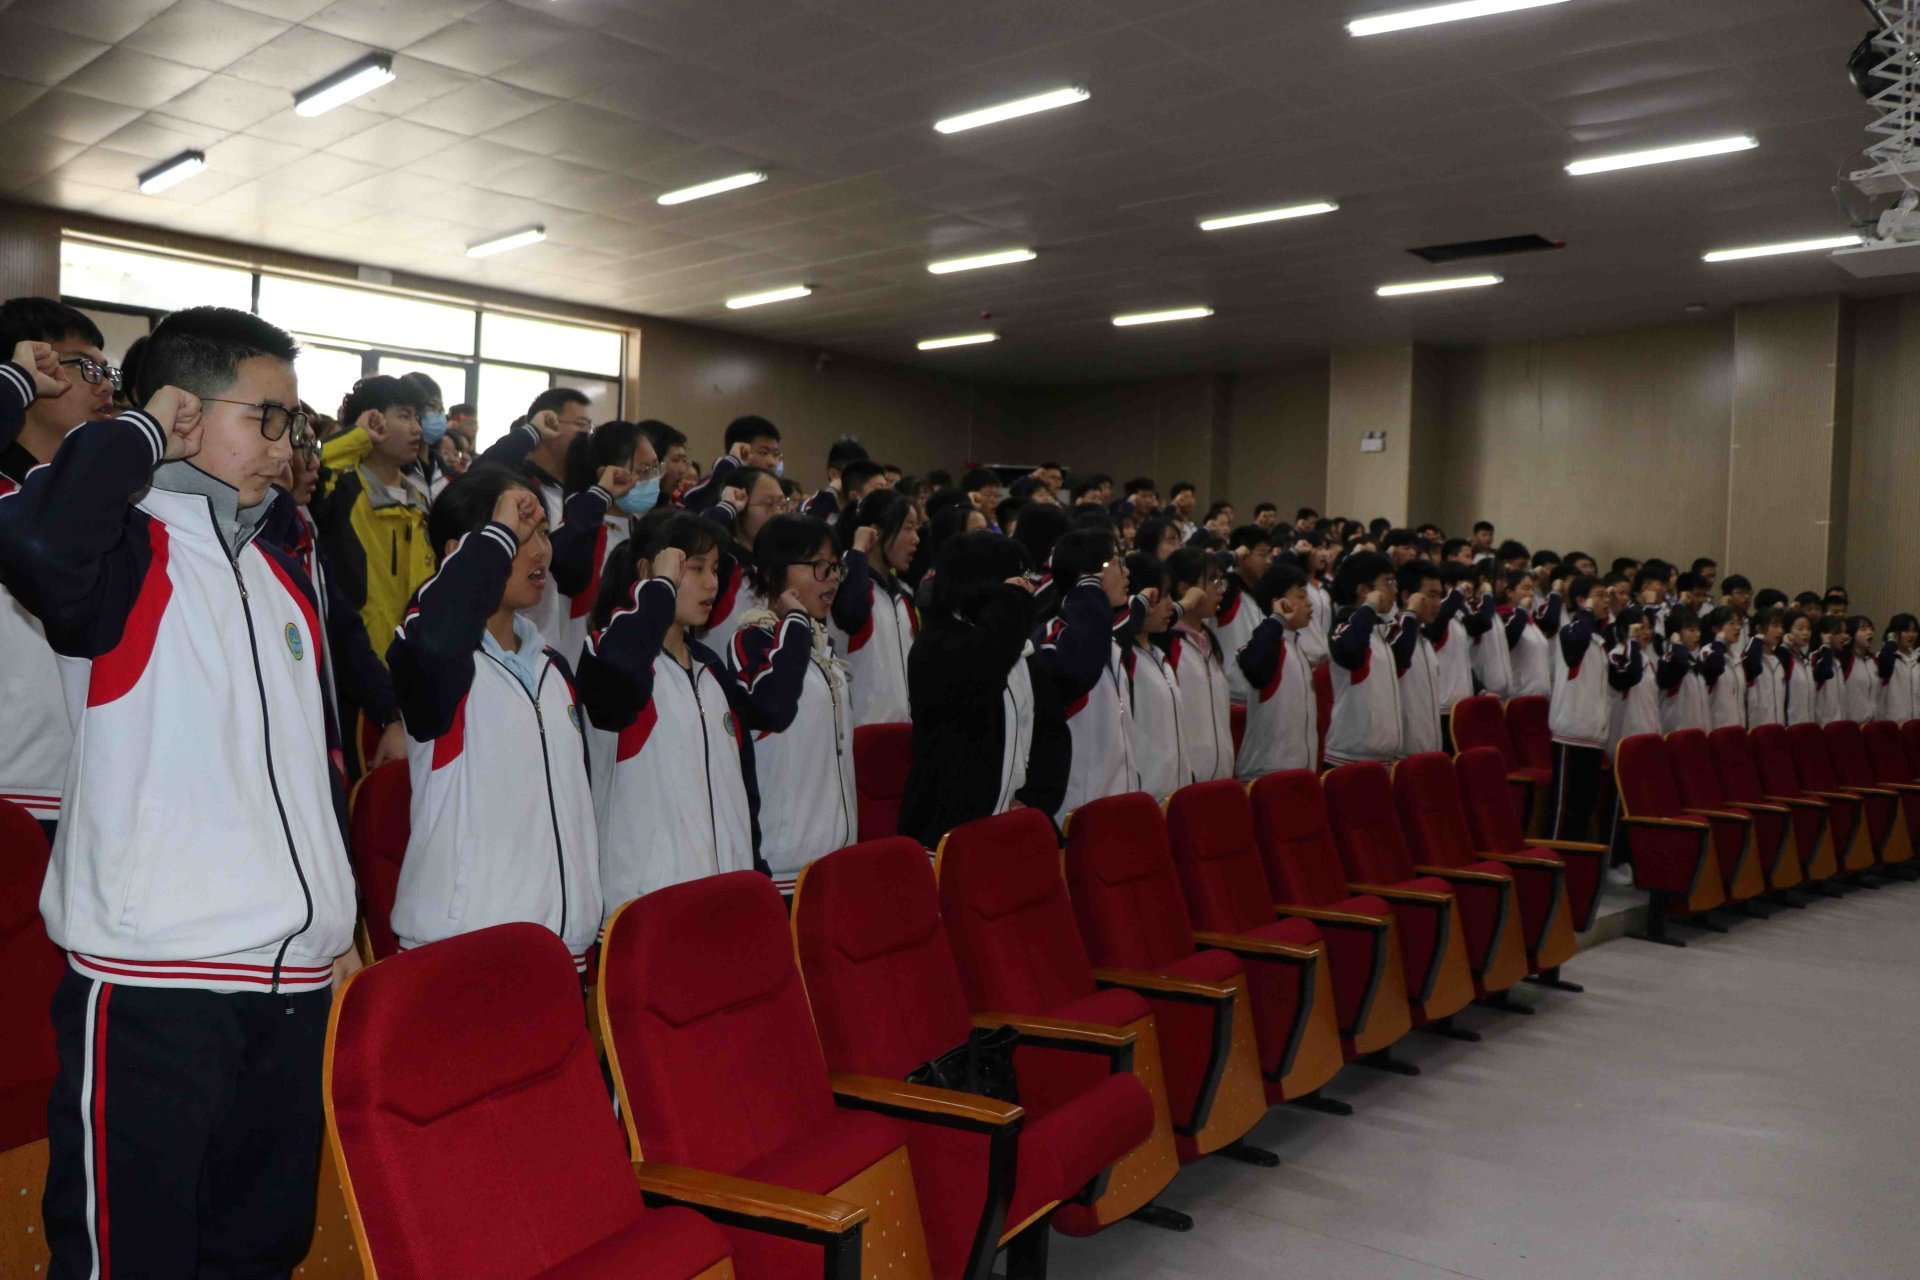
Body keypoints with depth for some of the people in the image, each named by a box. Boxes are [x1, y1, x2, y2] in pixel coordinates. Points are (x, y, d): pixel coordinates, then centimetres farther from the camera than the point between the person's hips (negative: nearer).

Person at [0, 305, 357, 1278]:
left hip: (294, 980, 7)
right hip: (153, 986, -7)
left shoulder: (281, 576, 16)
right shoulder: (127, 552, -6)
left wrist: (340, 925, 21)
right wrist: (137, 430, -14)